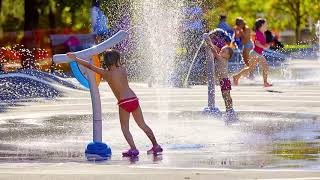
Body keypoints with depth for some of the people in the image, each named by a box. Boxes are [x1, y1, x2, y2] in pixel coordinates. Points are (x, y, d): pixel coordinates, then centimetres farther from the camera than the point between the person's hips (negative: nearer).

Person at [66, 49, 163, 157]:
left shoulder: (105, 73, -7)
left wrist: (75, 59, 5)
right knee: (142, 125, 16)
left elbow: (89, 66, -3)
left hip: (124, 103, -4)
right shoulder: (123, 70, 1)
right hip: (134, 99, 4)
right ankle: (156, 146, 23)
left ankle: (133, 149, -7)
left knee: (125, 128, 9)